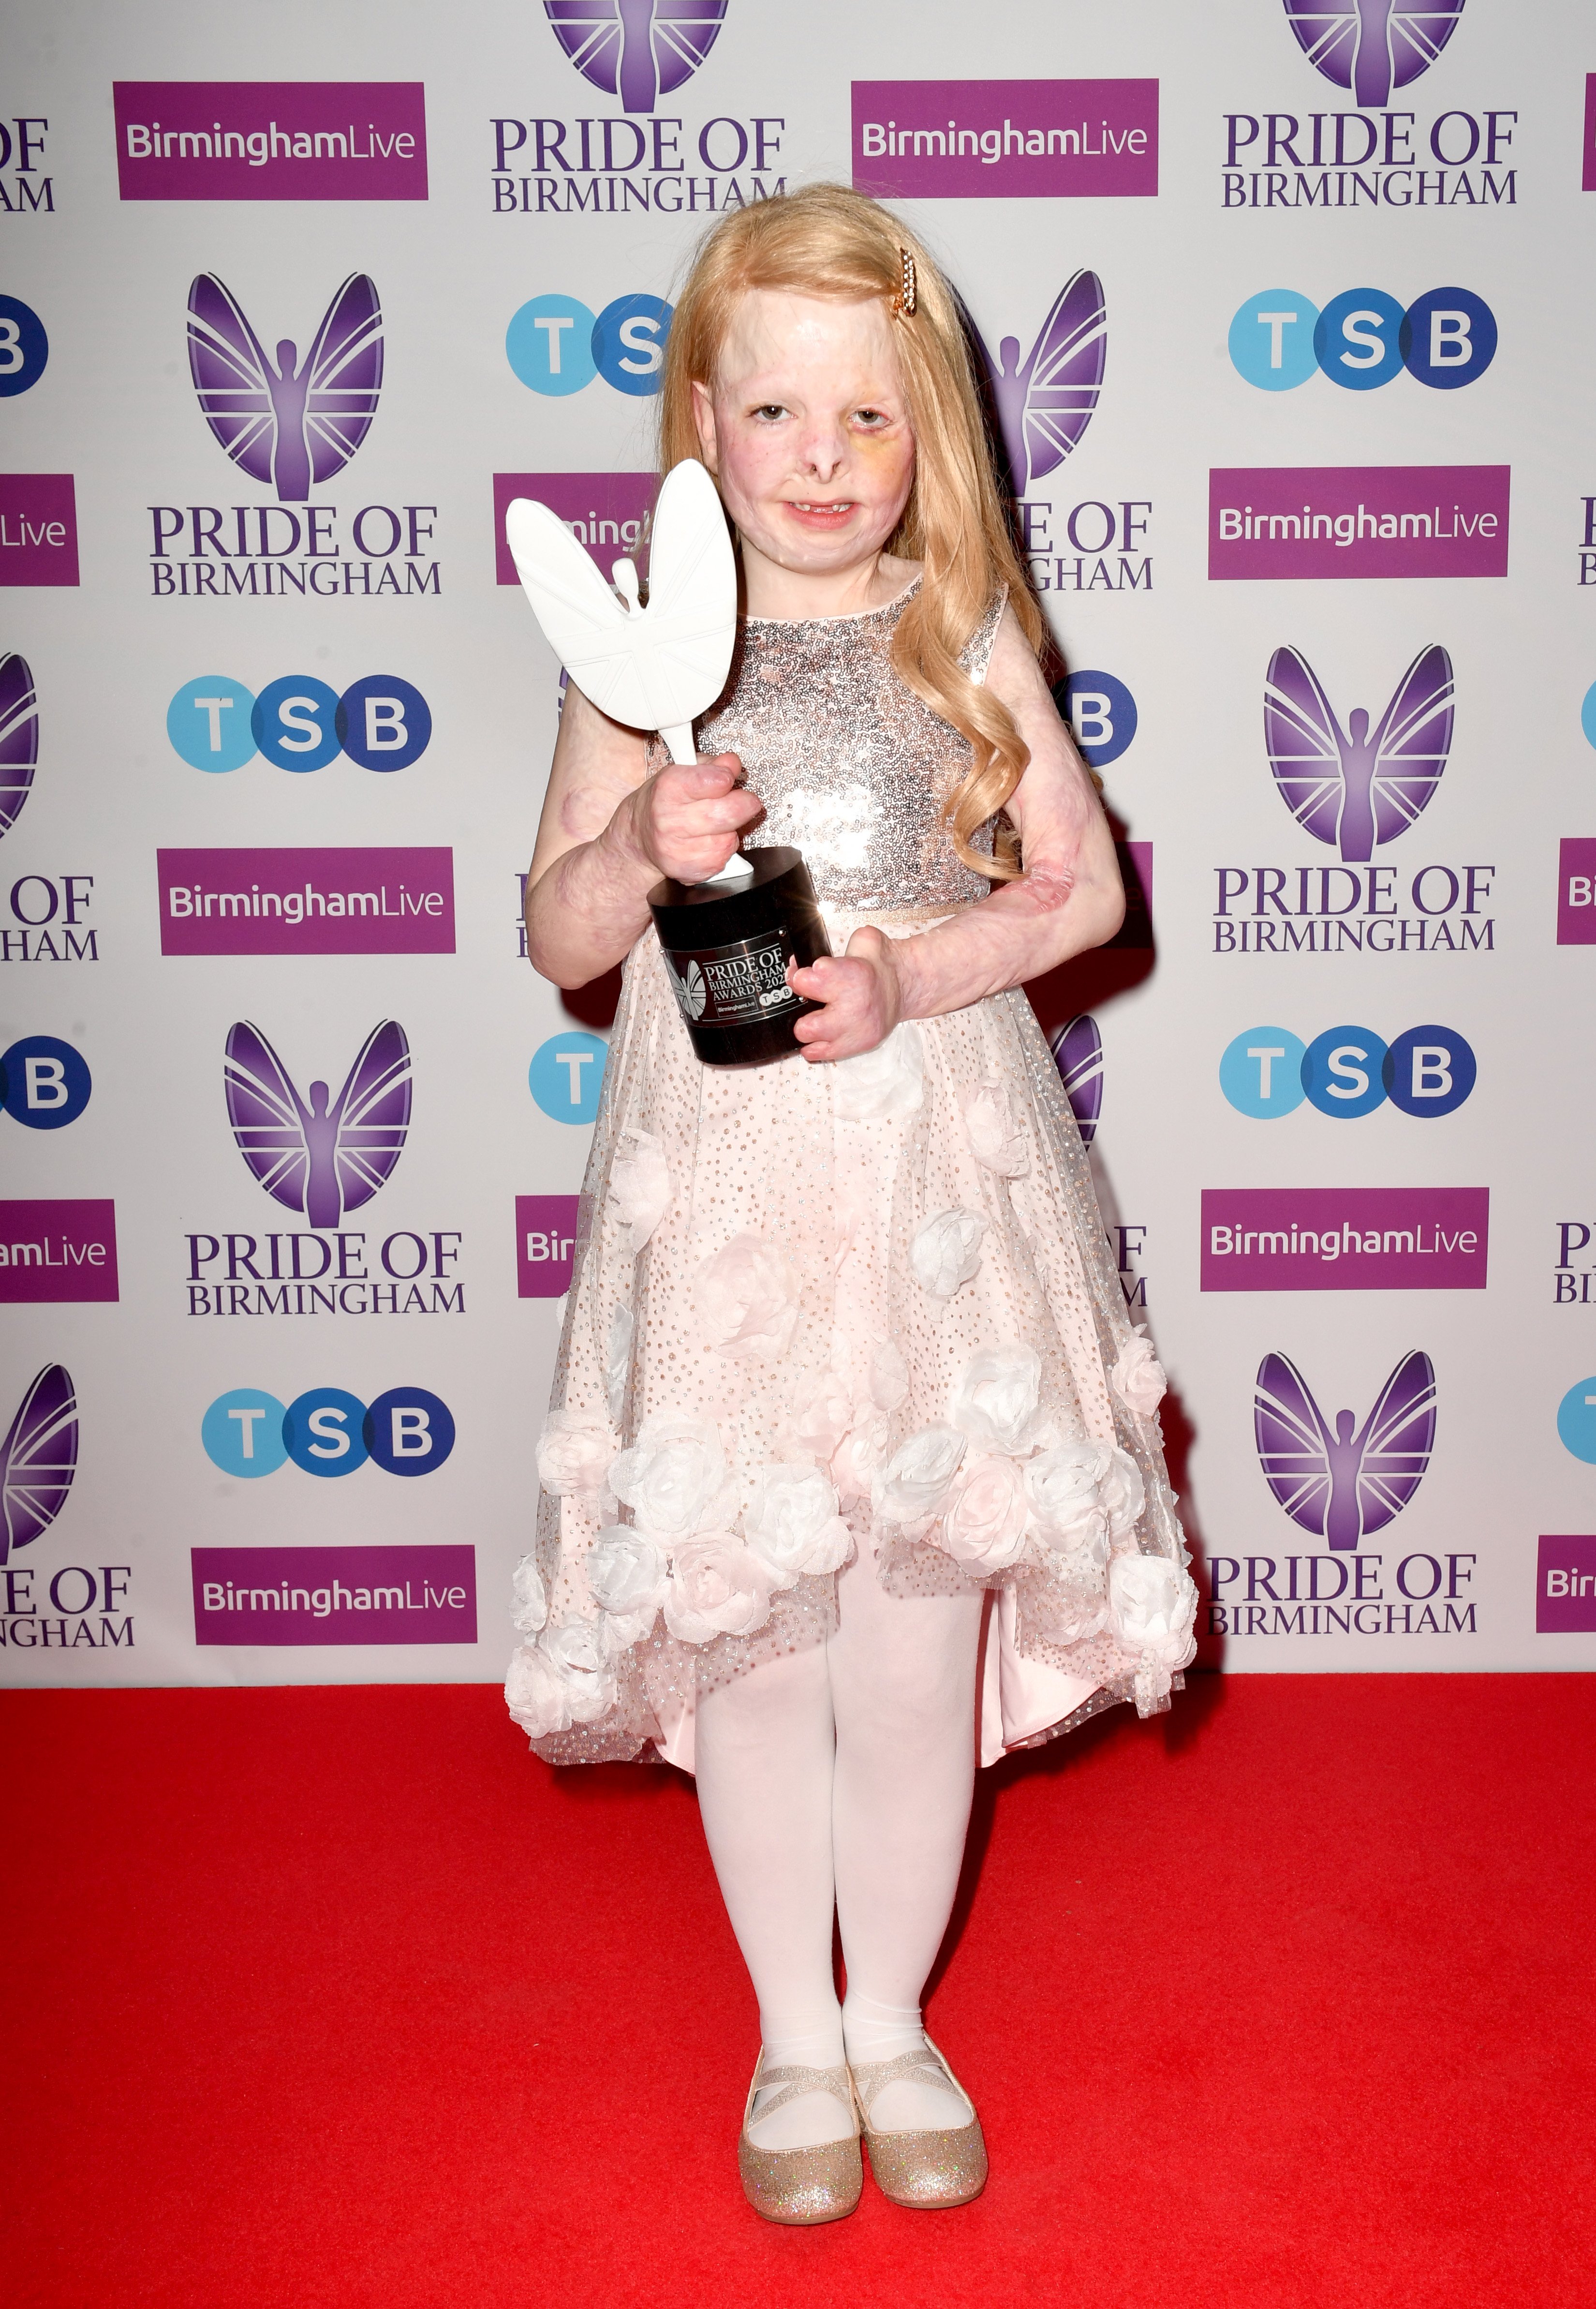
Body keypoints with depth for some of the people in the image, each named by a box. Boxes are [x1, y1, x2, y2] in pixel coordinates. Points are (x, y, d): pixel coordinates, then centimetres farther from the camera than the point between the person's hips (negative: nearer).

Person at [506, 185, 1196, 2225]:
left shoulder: (968, 635, 1)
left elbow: (1082, 888, 3)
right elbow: (555, 938, 3)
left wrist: (915, 978, -14)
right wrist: (643, 845, -17)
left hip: (936, 1178, 0)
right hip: (722, 1190, 0)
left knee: (921, 1627, 8)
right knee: (745, 1632, 9)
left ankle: (895, 2019, 34)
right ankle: (793, 2036, 33)